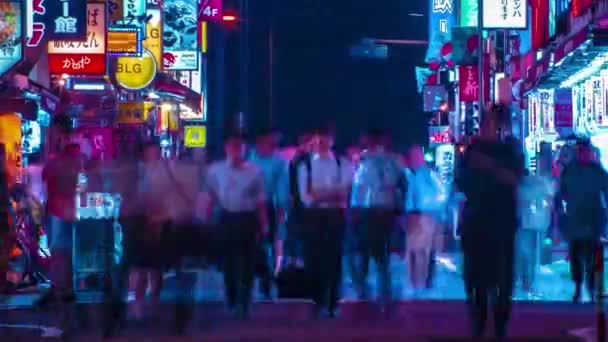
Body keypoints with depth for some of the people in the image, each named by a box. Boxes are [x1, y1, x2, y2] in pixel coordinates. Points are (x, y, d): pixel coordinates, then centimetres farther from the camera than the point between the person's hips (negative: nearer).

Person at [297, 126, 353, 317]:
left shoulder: (343, 164, 5)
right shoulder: (305, 166, 7)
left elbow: (344, 193, -6)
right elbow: (305, 196, -2)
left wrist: (317, 194, -14)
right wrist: (331, 194, -13)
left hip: (335, 215, -1)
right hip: (313, 215, 1)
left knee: (334, 259, 1)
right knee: (314, 259, 1)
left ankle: (332, 303, 7)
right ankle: (318, 302, 11)